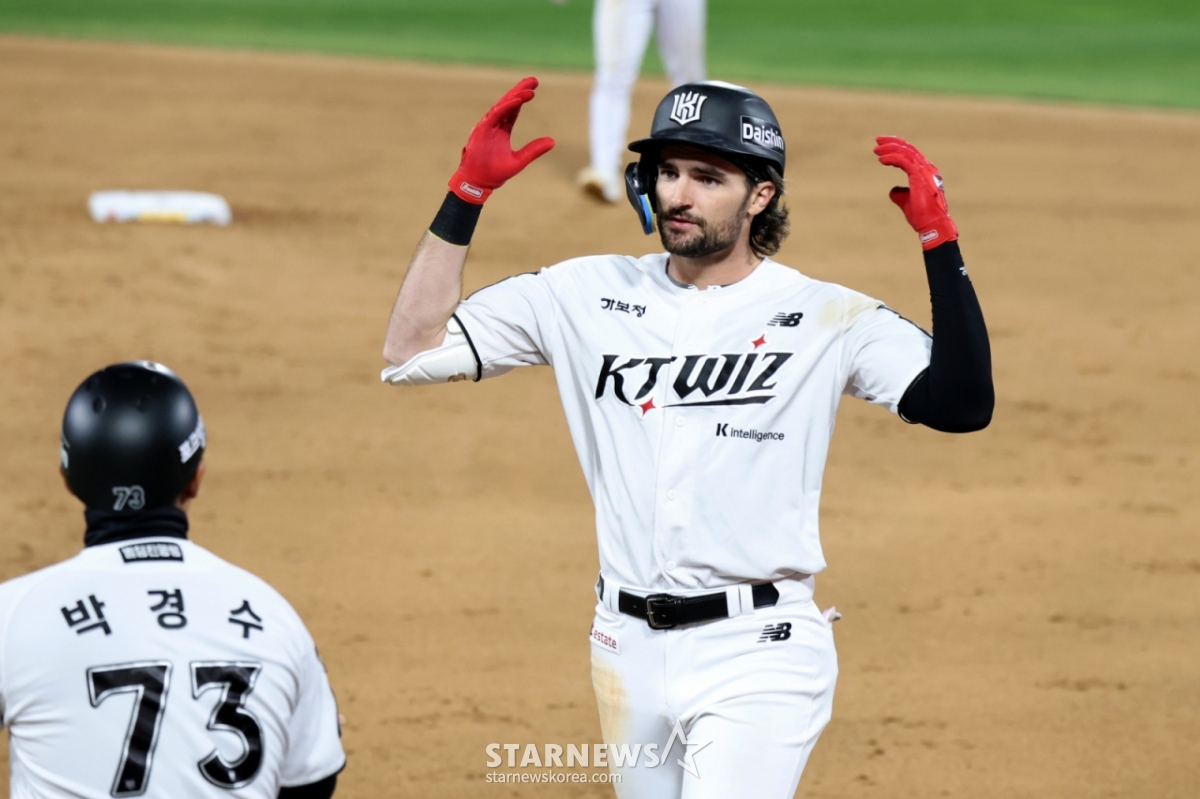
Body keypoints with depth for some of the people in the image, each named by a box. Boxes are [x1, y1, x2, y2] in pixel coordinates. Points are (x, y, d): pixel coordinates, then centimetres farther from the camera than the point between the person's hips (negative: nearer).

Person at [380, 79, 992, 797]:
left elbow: (963, 405, -15)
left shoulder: (825, 318, -3)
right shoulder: (588, 295, 5)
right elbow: (412, 352, 2)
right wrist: (468, 194, -4)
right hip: (628, 650, 5)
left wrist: (938, 236, -20)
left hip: (758, 659, -5)